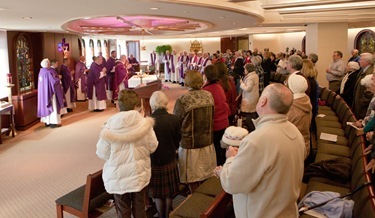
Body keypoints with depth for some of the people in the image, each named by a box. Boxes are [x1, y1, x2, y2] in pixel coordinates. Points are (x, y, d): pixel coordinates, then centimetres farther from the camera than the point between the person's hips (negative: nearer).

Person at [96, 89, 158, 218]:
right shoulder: (144, 123, -15)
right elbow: (152, 147, -4)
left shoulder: (110, 126, -17)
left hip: (118, 176, -1)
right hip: (139, 173, 1)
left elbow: (102, 153, -8)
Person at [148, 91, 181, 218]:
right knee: (168, 191, 21)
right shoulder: (174, 119, -14)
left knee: (157, 193, 17)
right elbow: (177, 141, -3)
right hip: (170, 160, 2)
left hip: (153, 161, -2)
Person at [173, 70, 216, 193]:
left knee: (193, 180, 13)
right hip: (207, 143, 5)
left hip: (190, 145, -5)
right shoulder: (209, 96, -4)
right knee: (207, 177, 21)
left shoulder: (183, 100, -20)